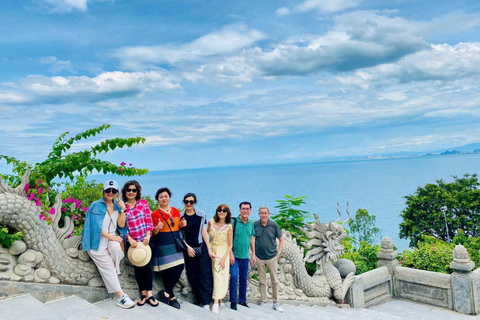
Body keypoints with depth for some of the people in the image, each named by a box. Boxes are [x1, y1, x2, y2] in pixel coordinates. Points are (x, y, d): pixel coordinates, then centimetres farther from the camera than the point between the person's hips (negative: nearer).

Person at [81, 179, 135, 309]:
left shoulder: (117, 206, 9)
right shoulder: (96, 206, -4)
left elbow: (121, 225, 0)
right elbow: (97, 227, -12)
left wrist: (122, 209, -9)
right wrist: (112, 237, -15)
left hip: (113, 238, 3)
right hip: (98, 241, -3)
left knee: (116, 247, -32)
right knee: (108, 267, -13)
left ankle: (115, 272, -7)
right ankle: (121, 296, -11)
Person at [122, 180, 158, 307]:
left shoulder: (143, 202, 4)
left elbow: (149, 220, 0)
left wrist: (147, 236, -10)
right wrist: (130, 239, -12)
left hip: (145, 240, 0)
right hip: (133, 242, 0)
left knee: (147, 265, -1)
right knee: (137, 267, 7)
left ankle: (149, 294, 5)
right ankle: (143, 293, 18)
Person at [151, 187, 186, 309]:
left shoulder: (176, 211, 12)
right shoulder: (155, 214, -2)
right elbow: (154, 232, -3)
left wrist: (182, 224, 0)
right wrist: (158, 228, -24)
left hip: (175, 244, 5)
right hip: (163, 245, -5)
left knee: (180, 266, -5)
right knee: (168, 271, -7)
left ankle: (166, 293, 10)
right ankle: (171, 297, 10)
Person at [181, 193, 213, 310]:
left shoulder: (201, 215, 3)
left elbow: (204, 232, 4)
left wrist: (209, 248, 0)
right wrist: (188, 247, -6)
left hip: (201, 248, -1)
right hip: (188, 249, 1)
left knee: (205, 275, -5)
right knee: (192, 276, 5)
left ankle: (206, 303, -1)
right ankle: (200, 299, 18)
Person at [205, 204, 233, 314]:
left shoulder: (228, 227, -7)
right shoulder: (211, 222, -2)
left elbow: (230, 245, -4)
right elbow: (206, 234, 11)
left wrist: (224, 258, -12)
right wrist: (209, 249, 3)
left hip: (223, 254, -2)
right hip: (211, 252, 2)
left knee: (219, 276, -7)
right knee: (213, 275, 6)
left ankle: (216, 303, -8)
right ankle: (218, 299, 20)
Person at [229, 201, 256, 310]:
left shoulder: (251, 224, 6)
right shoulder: (233, 221, -10)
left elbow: (252, 239, 13)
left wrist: (253, 254, 12)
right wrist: (230, 254, -14)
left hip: (245, 256, 5)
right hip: (234, 255, -5)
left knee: (244, 279, 12)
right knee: (234, 276, -13)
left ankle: (242, 301, 25)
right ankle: (233, 301, 1)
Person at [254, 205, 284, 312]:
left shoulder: (274, 225, -4)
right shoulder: (255, 225, -3)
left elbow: (281, 239, 4)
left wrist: (278, 253, -2)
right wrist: (253, 253, 2)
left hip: (272, 257, -1)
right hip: (259, 257, 1)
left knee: (275, 281, 4)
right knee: (262, 281, 10)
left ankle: (276, 303, 16)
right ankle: (263, 301, 22)